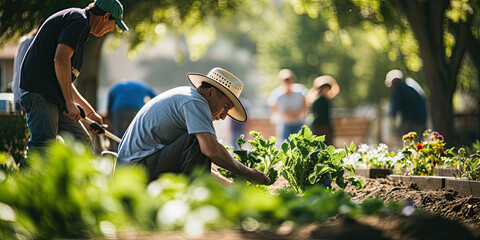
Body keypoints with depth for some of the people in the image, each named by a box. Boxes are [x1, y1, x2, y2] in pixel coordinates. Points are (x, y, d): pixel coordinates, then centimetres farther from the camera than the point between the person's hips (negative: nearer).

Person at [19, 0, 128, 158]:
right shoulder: (79, 20, -8)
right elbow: (61, 59, -22)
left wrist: (89, 110, 32)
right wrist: (69, 102, -18)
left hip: (54, 95, 11)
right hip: (39, 93, -11)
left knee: (82, 142, 11)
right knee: (43, 148, -15)